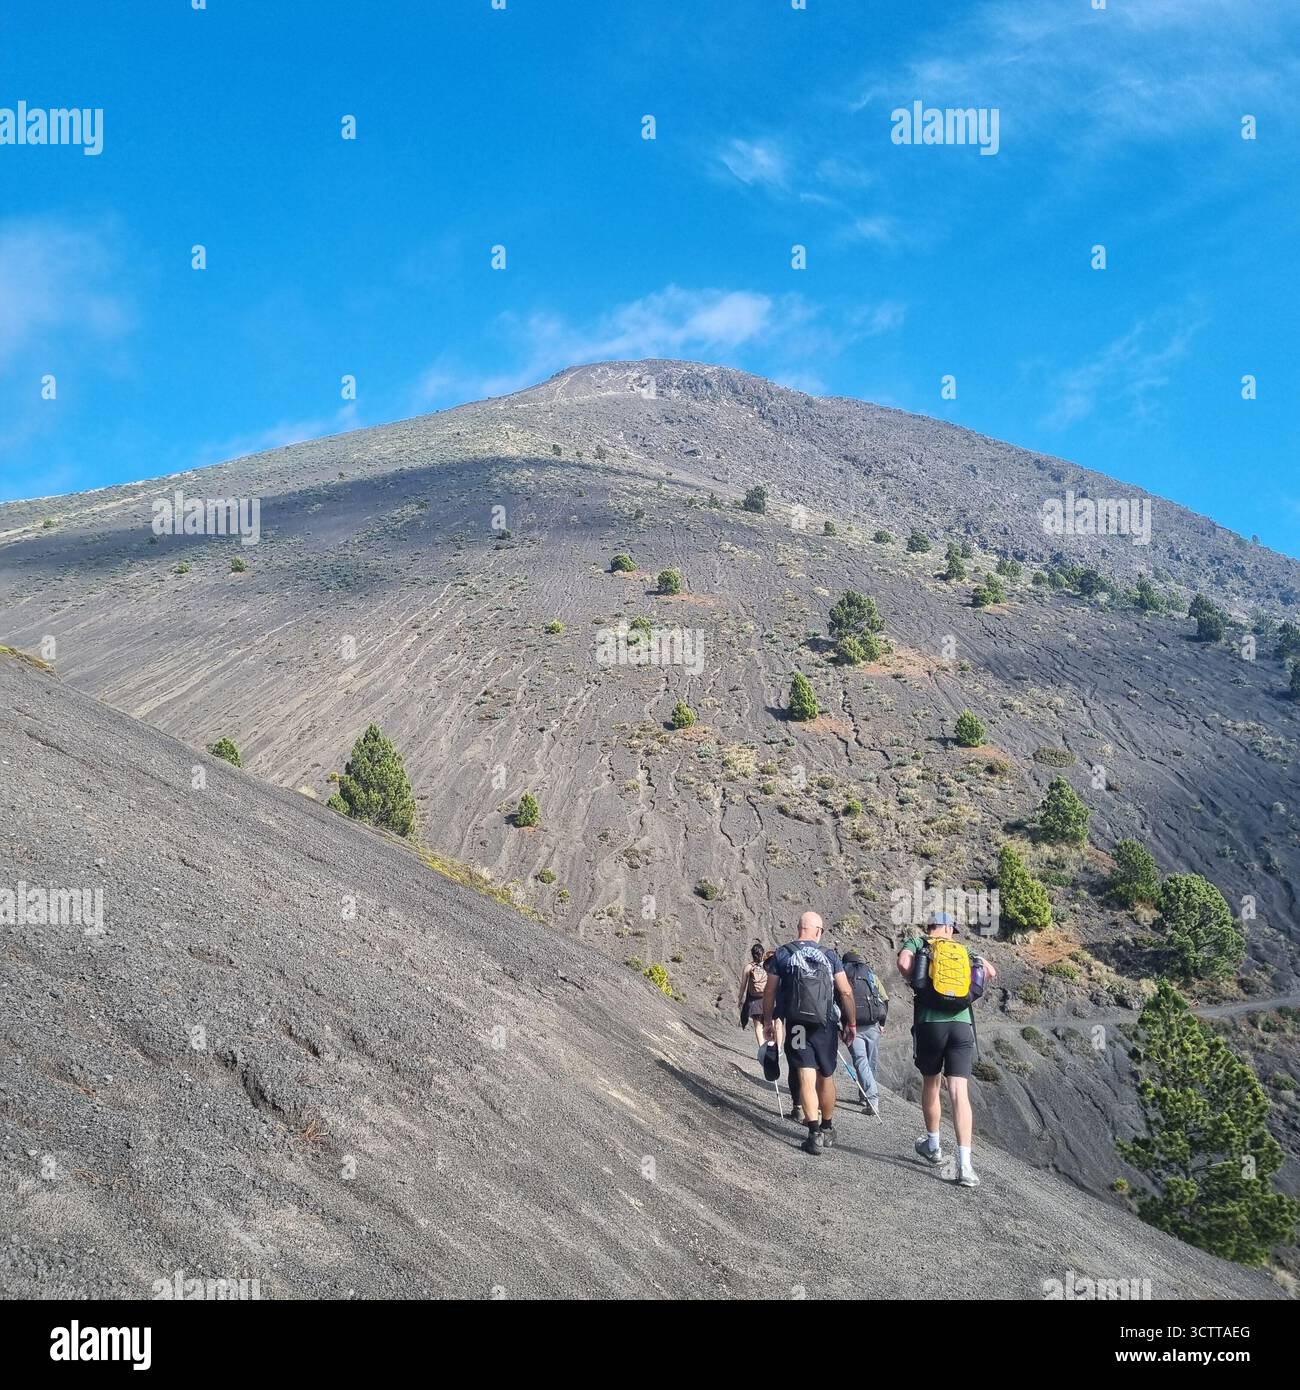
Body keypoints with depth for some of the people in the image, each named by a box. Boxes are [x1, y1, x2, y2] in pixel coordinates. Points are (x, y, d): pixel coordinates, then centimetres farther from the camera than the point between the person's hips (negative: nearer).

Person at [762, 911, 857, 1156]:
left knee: (806, 1078, -4)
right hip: (825, 1026, 1)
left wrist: (768, 1021, 13)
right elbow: (846, 992, 0)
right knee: (826, 1077, 16)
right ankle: (827, 1130, 30)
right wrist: (851, 1023, 9)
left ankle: (815, 1134, -14)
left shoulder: (782, 955, 2)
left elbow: (769, 992, 3)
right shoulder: (829, 955, 2)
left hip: (796, 1025, -1)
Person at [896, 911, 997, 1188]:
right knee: (960, 1092, -5)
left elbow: (903, 961, -10)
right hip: (962, 1025, 1)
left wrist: (915, 983, 7)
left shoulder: (917, 942, 11)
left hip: (929, 1023, -1)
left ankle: (933, 1146, 35)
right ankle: (965, 1165, -15)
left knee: (930, 1083, 21)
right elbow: (991, 971, 15)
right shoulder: (964, 951, 19)